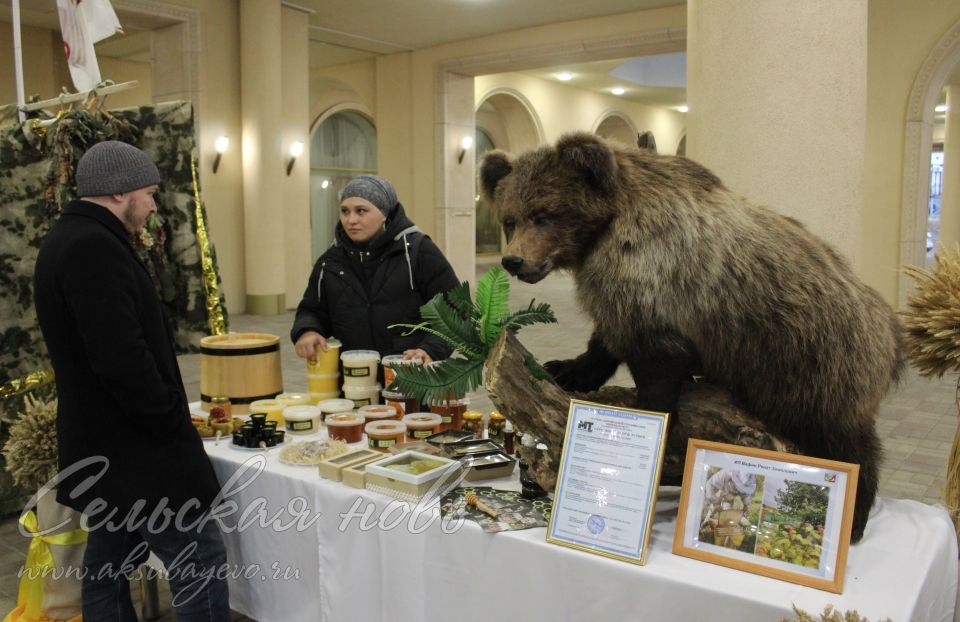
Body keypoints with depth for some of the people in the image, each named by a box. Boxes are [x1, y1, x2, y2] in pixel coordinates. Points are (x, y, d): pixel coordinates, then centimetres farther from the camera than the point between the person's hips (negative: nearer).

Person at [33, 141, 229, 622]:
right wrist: (174, 421, -14)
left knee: (107, 565, 17)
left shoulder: (68, 240, 13)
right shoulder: (95, 247, -20)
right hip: (132, 447, -11)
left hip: (101, 443, 11)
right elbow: (122, 359, -28)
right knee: (201, 560, -3)